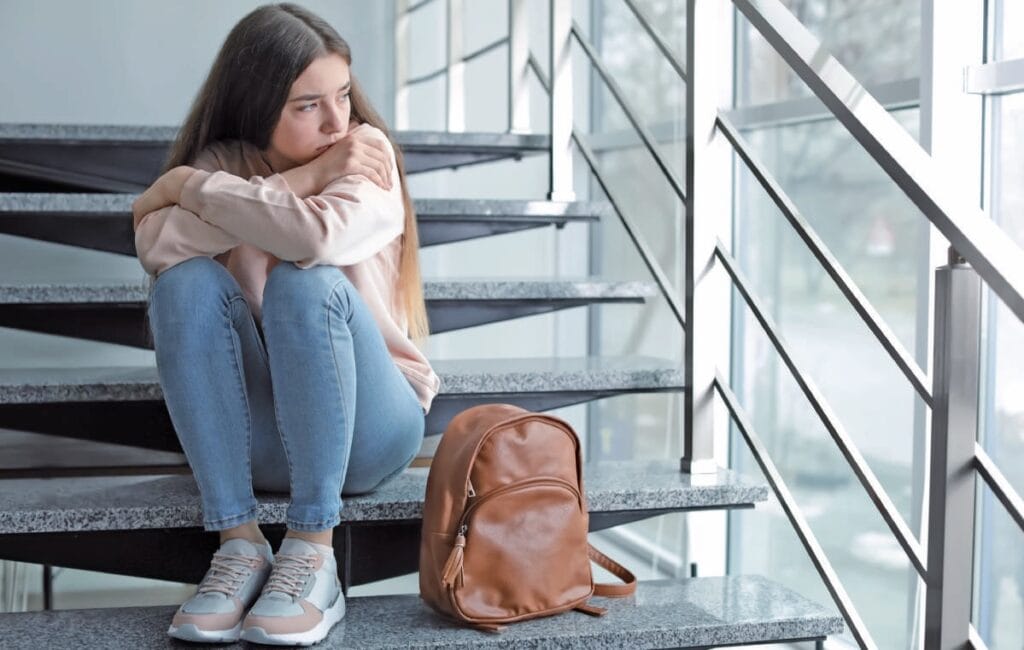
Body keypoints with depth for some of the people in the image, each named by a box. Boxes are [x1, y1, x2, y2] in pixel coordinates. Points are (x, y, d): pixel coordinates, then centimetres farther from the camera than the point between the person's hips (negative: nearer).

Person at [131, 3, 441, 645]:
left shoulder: (367, 156, -8)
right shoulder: (220, 164, 1)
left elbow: (318, 235, -30)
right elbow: (158, 247, -20)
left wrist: (189, 188, -16)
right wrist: (297, 182, -20)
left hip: (365, 430, -2)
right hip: (253, 434, 3)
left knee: (308, 285, -30)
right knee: (188, 283, -23)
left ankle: (312, 553, -28)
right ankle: (240, 542, -25)